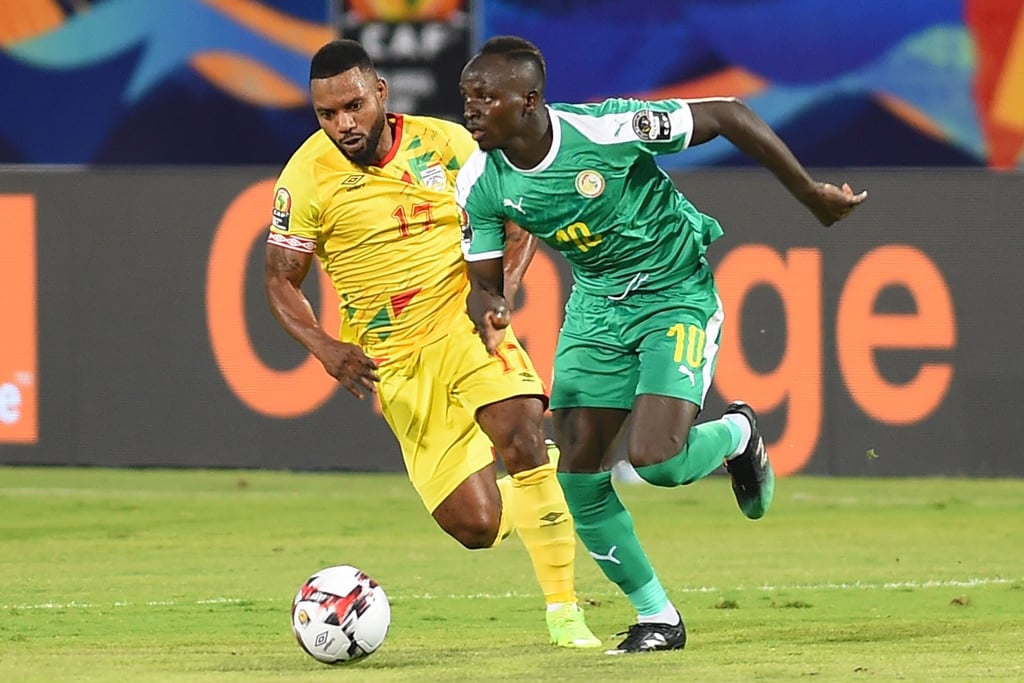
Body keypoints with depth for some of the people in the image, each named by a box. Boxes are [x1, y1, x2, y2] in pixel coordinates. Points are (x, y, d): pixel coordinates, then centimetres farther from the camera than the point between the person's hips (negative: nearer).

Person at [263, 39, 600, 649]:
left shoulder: (445, 143, -3)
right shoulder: (308, 176, -7)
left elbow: (514, 223, 7)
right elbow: (281, 279, 0)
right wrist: (325, 347, -17)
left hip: (467, 326, 0)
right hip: (394, 359, 0)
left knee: (522, 434, -28)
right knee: (476, 527, -7)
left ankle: (565, 613, -17)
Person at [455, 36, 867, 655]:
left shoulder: (606, 129, -29)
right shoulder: (480, 185, -13)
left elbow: (728, 116, -19)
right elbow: (483, 282, -1)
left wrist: (812, 194, -12)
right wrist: (490, 315, -28)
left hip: (676, 295, -5)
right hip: (596, 305, 5)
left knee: (656, 461, -21)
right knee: (578, 475, -5)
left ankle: (736, 435, 16)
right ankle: (657, 618, 14)